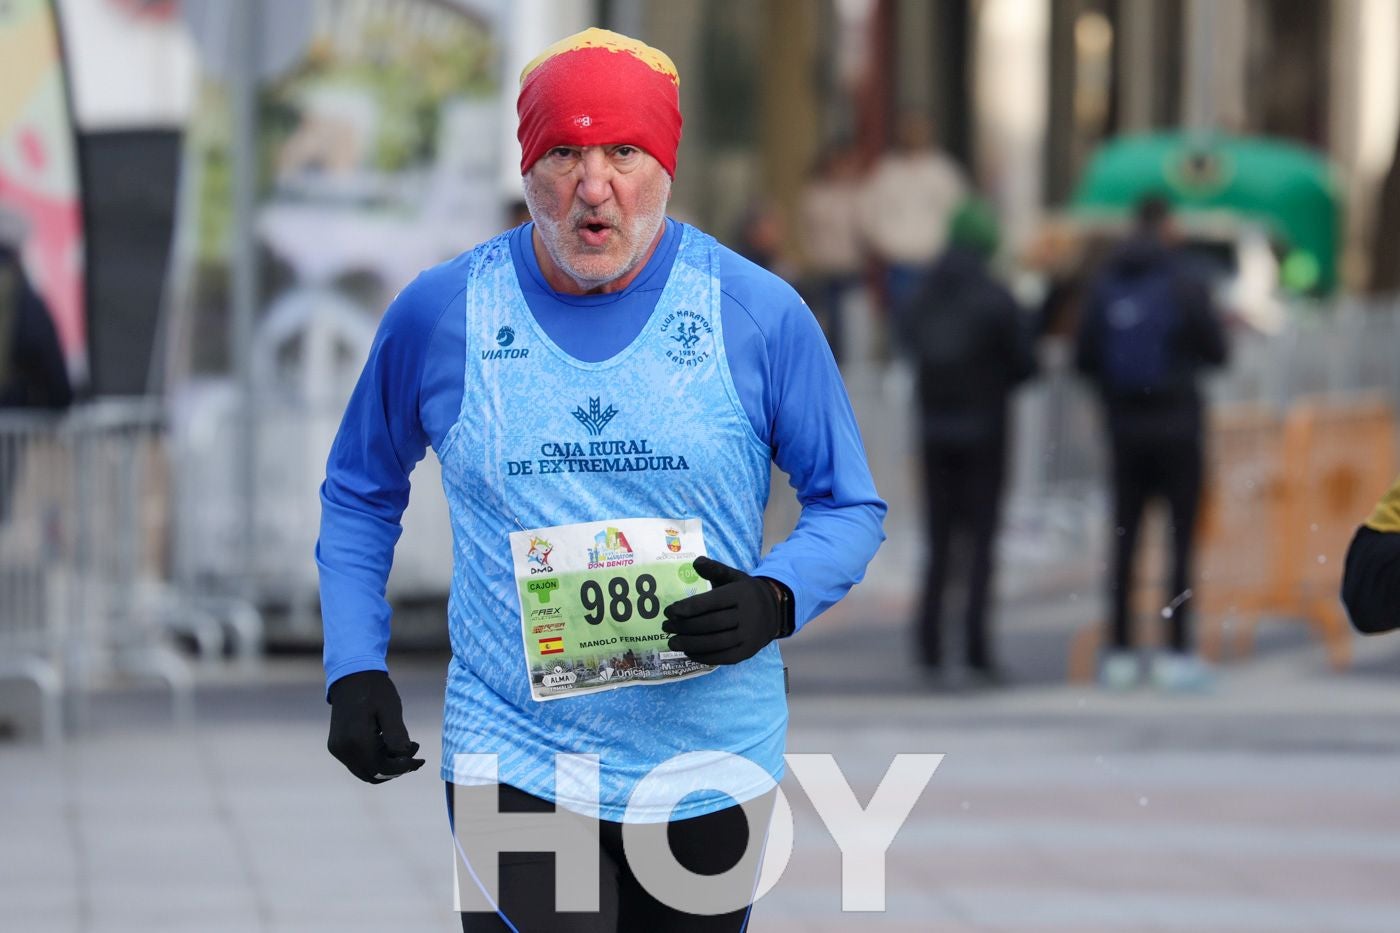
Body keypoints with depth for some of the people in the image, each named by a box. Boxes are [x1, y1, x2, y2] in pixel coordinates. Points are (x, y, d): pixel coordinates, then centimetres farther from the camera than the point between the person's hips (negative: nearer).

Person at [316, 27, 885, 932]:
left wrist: (775, 602, -15)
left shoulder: (760, 314, -3)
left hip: (709, 765, 1)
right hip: (512, 760, -1)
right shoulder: (438, 314, -1)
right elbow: (361, 493, 14)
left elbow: (851, 508, 5)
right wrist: (355, 669, 3)